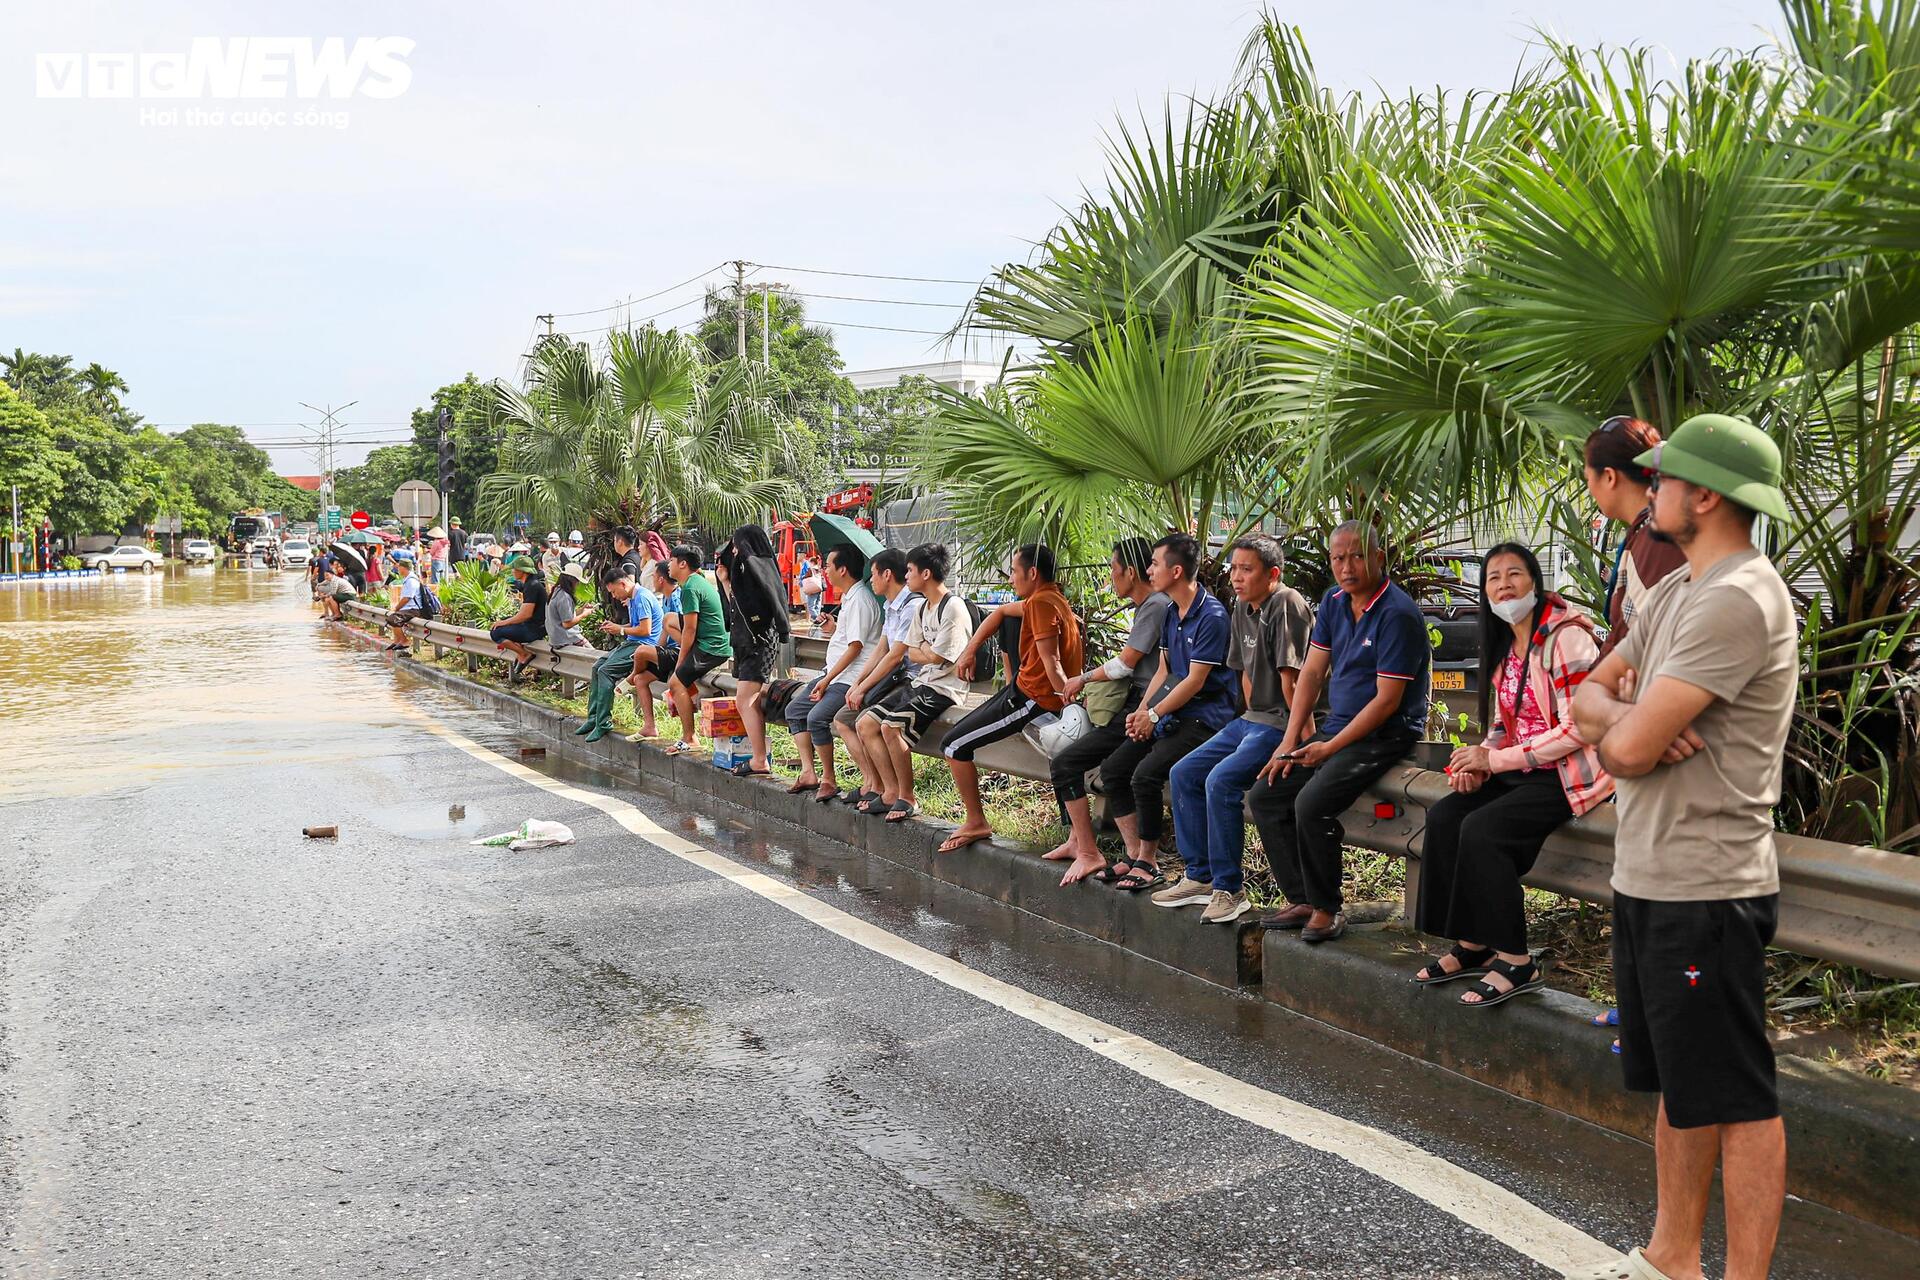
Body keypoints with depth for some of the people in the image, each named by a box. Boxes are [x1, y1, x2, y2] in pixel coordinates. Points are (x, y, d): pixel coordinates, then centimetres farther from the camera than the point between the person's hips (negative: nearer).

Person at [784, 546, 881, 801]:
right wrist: (834, 627, 13)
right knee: (794, 710, 9)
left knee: (817, 717, -26)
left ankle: (828, 779, -13)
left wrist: (827, 680, -18)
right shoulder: (849, 597, 16)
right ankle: (809, 772, 6)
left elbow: (855, 647, -20)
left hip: (851, 678, -11)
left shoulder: (860, 600, -17)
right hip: (834, 674, 11)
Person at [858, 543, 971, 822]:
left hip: (943, 689, -10)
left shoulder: (954, 609, -15)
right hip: (919, 683, 10)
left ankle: (908, 797, -13)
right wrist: (929, 652, -4)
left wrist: (923, 648, 2)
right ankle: (892, 790, 1)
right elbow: (912, 654, 13)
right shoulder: (921, 608, 14)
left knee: (891, 726, -27)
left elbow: (935, 657, -17)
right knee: (865, 723, 0)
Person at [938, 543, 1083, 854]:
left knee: (954, 746, -6)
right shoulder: (1047, 598, 11)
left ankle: (976, 823, 5)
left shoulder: (1041, 603, -20)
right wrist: (970, 651, 16)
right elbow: (1001, 611, 23)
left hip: (1033, 698, -9)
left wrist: (1070, 704, -28)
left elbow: (1051, 662, -25)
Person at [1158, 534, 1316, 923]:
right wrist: (1250, 721, 12)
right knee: (1184, 774, 6)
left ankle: (1229, 889, -15)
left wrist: (1297, 734, -20)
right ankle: (1200, 876, 13)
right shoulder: (1243, 609, 12)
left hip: (1283, 725, -10)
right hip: (1251, 719, 10)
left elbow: (1290, 678, -20)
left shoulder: (1287, 605, -17)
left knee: (1221, 781, -25)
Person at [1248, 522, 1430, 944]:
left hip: (1384, 736, -9)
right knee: (1264, 796, 1)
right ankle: (1301, 900, 7)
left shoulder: (1397, 614, -18)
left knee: (1312, 804, -28)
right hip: (1336, 728, 9)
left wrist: (1329, 748, -18)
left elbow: (1387, 701, -19)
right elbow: (1312, 672, 9)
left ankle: (1326, 909, -10)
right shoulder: (1334, 602, 8)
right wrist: (1290, 739, 0)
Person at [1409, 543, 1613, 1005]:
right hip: (1522, 771, 8)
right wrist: (1479, 761, -5)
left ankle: (1516, 962, -12)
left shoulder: (1565, 636, -16)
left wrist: (1496, 759, -19)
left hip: (1570, 773, -8)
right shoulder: (1503, 643, 11)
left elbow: (1577, 728, -21)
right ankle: (1474, 944, -1)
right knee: (1443, 816, -11)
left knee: (1481, 829, -25)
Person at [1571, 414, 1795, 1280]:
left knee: (1735, 1100, 1)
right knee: (1678, 1086, 19)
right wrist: (1631, 719, -10)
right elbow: (1588, 694, 12)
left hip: (1706, 892, -10)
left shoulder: (1737, 600, -19)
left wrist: (1617, 724, -2)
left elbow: (1628, 748, -25)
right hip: (1648, 880, 10)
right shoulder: (1678, 590, 13)